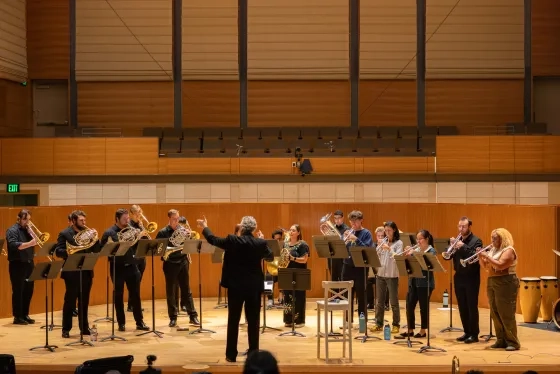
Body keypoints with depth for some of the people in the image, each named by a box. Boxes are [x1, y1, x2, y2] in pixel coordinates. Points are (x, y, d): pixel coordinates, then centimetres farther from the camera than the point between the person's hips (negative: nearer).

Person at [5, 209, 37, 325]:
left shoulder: (27, 229, 15)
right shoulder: (12, 230, -9)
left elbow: (34, 241, 11)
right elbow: (14, 245, -24)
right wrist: (29, 243, -32)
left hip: (29, 263, 7)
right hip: (17, 265, -7)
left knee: (28, 291, 10)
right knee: (18, 291, -3)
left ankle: (25, 315, 19)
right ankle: (17, 317, 2)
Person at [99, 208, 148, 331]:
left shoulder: (132, 230, 6)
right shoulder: (109, 233, -4)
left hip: (131, 266, 3)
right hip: (117, 267, -3)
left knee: (135, 295, 6)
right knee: (118, 296, 6)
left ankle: (140, 322, 12)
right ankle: (121, 323, 15)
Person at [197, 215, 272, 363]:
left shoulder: (232, 241, -10)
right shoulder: (260, 243, -5)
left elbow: (213, 240, 3)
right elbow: (270, 257, 13)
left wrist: (205, 227, 21)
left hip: (235, 286, -1)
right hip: (254, 287, 1)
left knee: (233, 320, 7)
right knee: (253, 321, 7)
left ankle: (231, 354, 10)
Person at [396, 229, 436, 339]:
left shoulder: (431, 251, -5)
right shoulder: (416, 250, 11)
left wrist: (413, 255, -24)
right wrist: (407, 255, -9)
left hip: (425, 283, -6)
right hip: (413, 282, 6)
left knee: (423, 307, 1)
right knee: (409, 306, 4)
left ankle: (423, 331, 12)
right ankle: (410, 330, 13)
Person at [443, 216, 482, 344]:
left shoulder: (476, 241, -6)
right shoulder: (457, 240, 9)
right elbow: (447, 257, 4)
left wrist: (464, 247, -27)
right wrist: (451, 246, -14)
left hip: (471, 278, -6)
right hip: (459, 277, 6)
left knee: (472, 307, -3)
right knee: (462, 307, 9)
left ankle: (474, 334, 3)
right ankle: (467, 332, 18)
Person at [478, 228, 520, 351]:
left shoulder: (509, 250, -10)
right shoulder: (493, 250, 16)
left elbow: (500, 265, -22)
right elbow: (485, 266, 17)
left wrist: (487, 256, -19)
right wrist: (481, 257, 1)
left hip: (506, 284, -9)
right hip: (492, 283, 9)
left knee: (506, 315, -9)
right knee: (495, 314, 8)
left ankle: (513, 342, -6)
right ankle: (501, 340, 13)